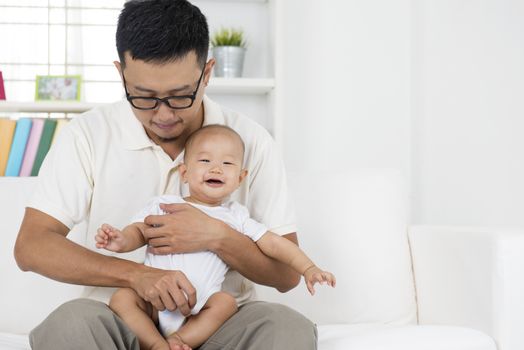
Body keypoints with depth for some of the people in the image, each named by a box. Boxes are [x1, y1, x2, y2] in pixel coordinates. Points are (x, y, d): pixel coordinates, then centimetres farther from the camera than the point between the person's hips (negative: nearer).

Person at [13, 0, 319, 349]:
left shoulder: (252, 141, -2)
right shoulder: (87, 135, -3)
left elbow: (288, 273, -1)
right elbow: (31, 247, -10)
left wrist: (217, 237, -21)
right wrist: (137, 274, -24)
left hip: (220, 318, 1)